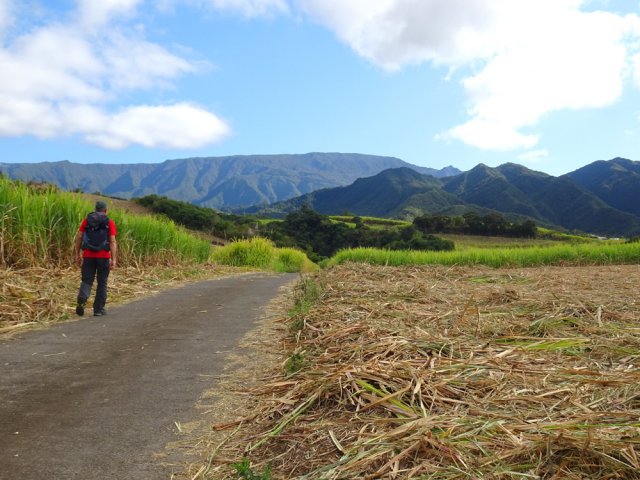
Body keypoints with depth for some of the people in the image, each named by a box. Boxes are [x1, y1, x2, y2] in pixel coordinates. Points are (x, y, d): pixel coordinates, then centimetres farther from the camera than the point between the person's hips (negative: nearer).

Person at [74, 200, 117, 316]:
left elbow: (79, 237, 2)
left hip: (88, 256, 2)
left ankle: (81, 300, -18)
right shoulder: (110, 222, 0)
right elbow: (112, 241, -8)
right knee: (102, 283, 9)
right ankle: (98, 309, 12)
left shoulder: (87, 220, 7)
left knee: (87, 281, 8)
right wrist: (113, 259, -9)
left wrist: (78, 254, 9)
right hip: (103, 256, -2)